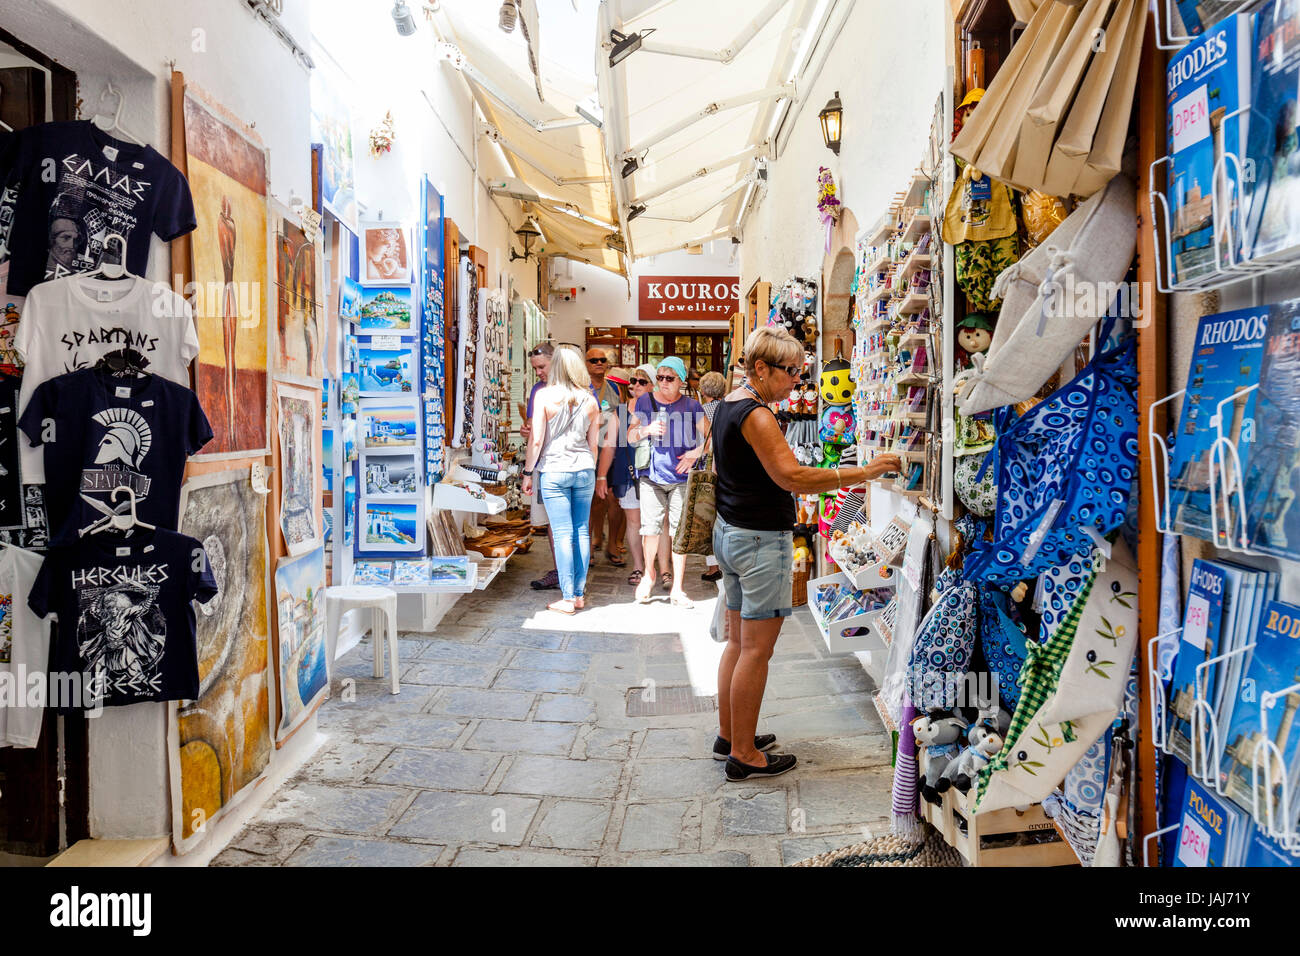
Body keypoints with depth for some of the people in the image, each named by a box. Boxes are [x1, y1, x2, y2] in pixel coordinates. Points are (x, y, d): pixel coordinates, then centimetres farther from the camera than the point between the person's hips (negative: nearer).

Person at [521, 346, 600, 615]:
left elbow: (536, 440, -6)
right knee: (582, 532, 8)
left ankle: (568, 598, 2)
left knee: (562, 534, -2)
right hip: (584, 469, 4)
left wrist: (528, 472, 3)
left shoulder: (545, 395, -6)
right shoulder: (589, 399, 5)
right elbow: (593, 443, 11)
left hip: (554, 470, -4)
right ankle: (579, 594, 15)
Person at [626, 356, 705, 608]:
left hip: (681, 477, -1)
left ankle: (676, 589, 7)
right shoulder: (645, 401, 7)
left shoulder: (691, 406, 2)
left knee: (679, 530, -1)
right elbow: (630, 436, 8)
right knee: (650, 528, -4)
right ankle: (649, 574, 22)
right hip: (651, 475, 1)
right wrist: (646, 429, -12)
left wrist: (694, 454, -8)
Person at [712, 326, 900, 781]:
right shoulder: (756, 415, -19)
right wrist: (865, 472, -26)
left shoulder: (726, 406, 11)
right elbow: (793, 477, -27)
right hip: (761, 540, -10)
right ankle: (744, 755, 10)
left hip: (728, 532, 10)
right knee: (757, 650, -1)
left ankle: (728, 736, 27)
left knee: (738, 642, 16)